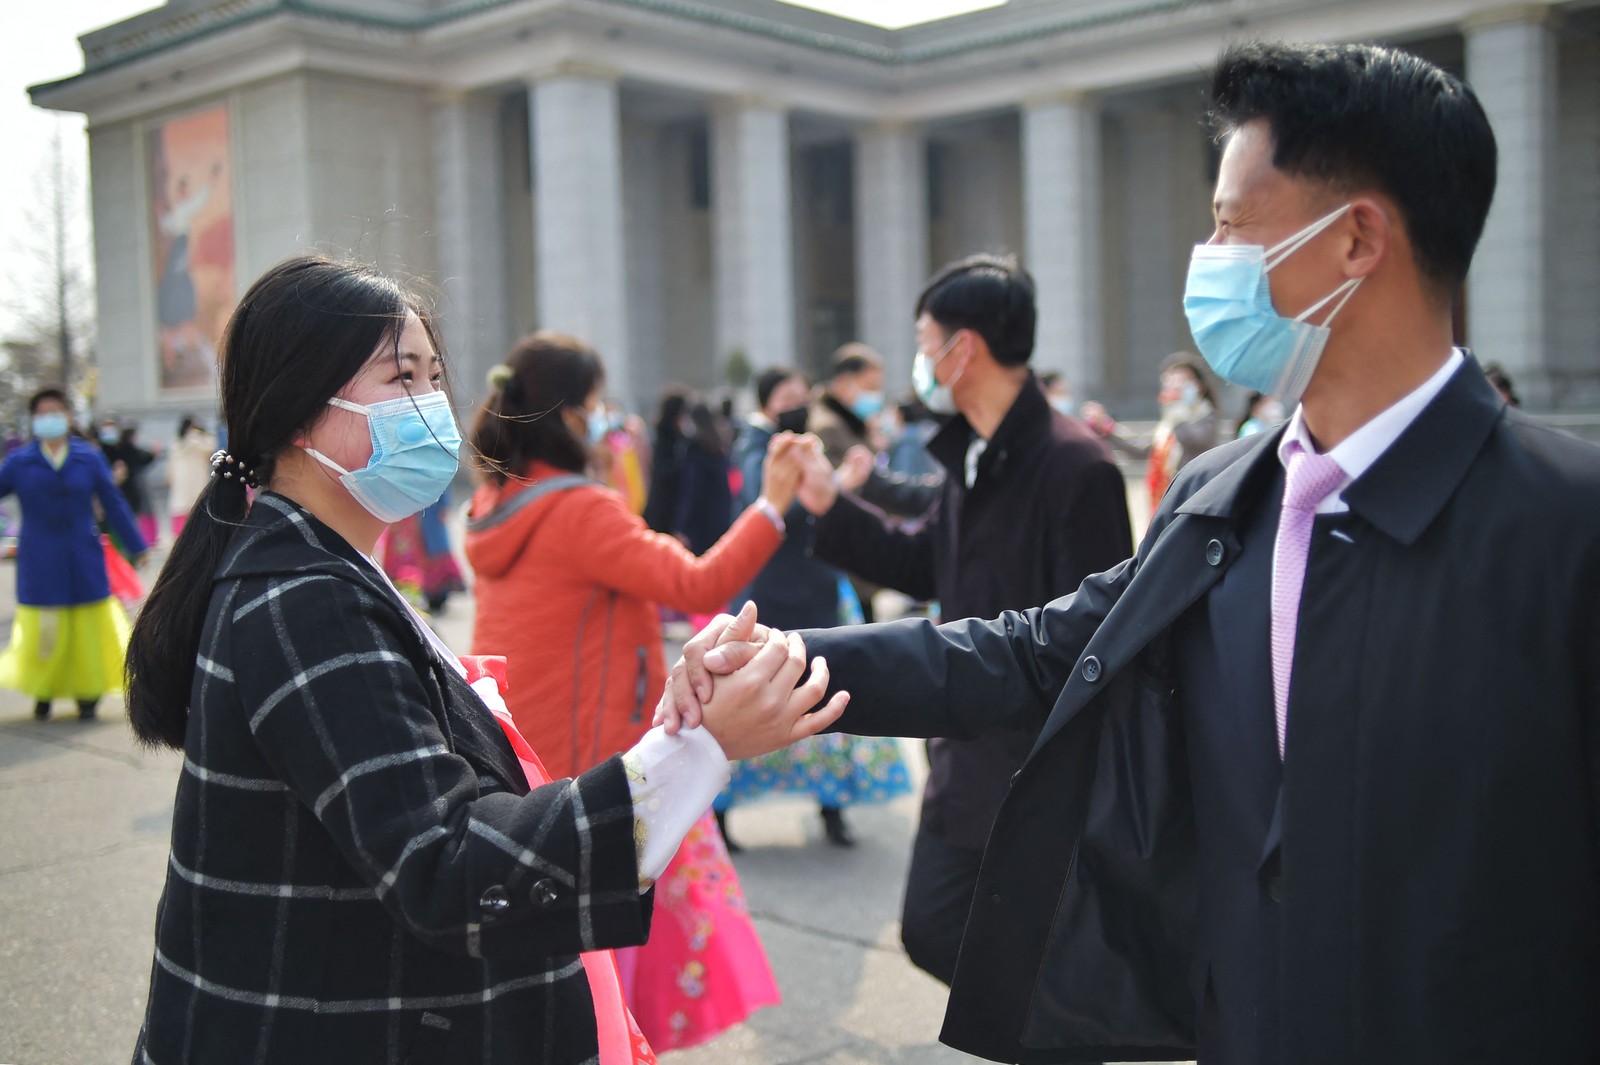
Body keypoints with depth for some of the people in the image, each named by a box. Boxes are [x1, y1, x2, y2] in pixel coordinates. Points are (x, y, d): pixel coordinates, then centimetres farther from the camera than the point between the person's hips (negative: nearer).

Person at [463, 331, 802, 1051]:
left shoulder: (496, 502, 6)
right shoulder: (581, 512, -20)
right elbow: (698, 586, -25)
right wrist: (771, 506, -20)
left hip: (516, 760, 9)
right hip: (588, 763, -9)